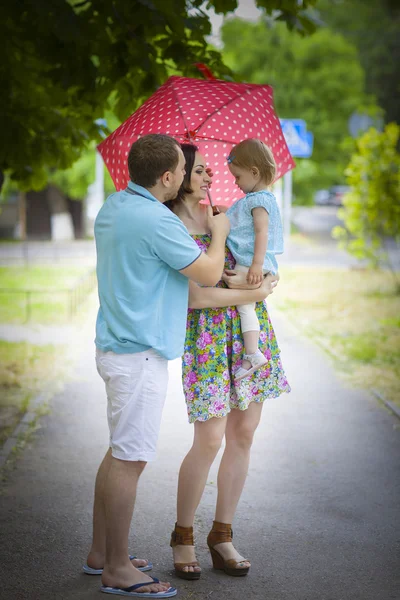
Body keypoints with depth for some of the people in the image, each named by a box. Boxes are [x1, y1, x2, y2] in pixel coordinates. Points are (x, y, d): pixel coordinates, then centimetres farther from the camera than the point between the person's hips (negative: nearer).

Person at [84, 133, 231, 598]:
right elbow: (209, 273, -12)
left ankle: (101, 551, 27)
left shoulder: (113, 207, 10)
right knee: (129, 459, -4)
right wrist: (218, 232, 5)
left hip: (117, 345, 10)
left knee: (120, 453, 18)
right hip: (138, 354, -10)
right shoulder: (156, 221, -21)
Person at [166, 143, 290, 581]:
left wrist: (268, 277, -3)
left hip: (252, 332, 7)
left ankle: (222, 536, 17)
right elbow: (194, 296, -17)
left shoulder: (218, 212, 12)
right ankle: (182, 536, 13)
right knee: (209, 441, -7)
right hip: (208, 337, -6)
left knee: (243, 434, 6)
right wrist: (254, 294, -13)